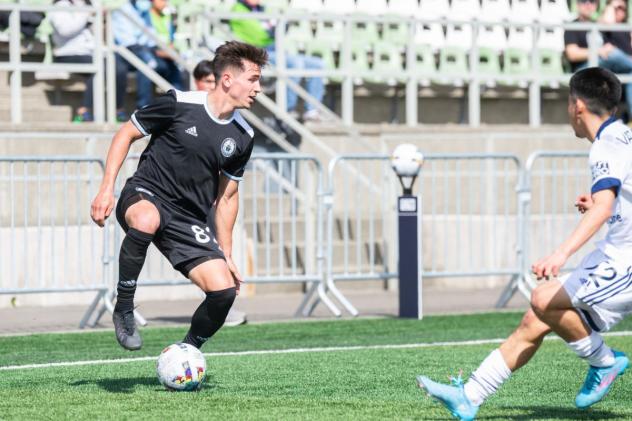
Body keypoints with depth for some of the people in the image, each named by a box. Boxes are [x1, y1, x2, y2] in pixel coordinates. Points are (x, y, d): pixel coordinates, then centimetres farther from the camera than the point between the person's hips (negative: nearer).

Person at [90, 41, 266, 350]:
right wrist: (107, 189, -8)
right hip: (145, 196, -5)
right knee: (147, 220, -42)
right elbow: (126, 134, 1)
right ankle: (123, 310, -23)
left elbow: (227, 196, 17)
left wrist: (226, 255, 15)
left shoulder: (242, 136, 6)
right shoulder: (179, 104, -10)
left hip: (189, 220, 5)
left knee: (224, 291, -14)